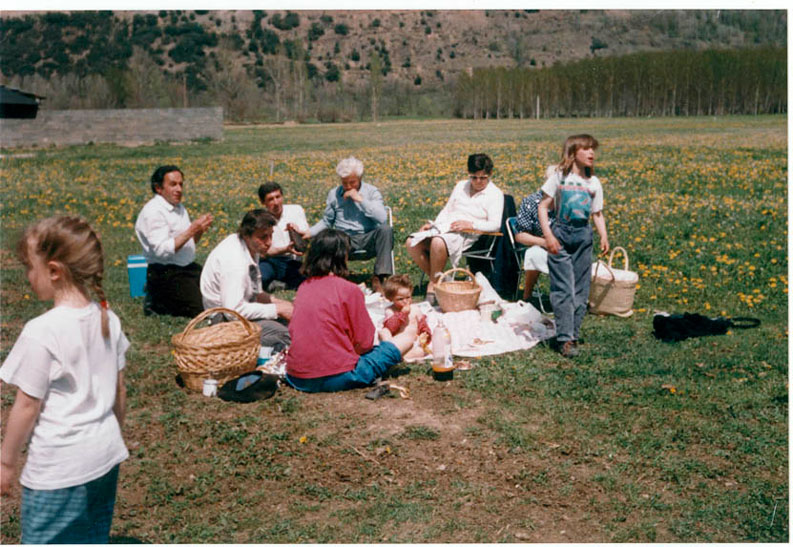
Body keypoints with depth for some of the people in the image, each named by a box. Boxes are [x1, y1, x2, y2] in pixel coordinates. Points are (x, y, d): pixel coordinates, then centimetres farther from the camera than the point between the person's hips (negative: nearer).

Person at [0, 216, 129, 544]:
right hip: (105, 456, 7)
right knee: (94, 539, 21)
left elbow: (26, 407, -13)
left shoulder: (41, 332, -21)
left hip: (57, 468, -6)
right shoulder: (108, 320, -2)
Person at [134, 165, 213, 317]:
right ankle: (155, 302, 2)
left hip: (189, 267, 9)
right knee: (202, 310, -19)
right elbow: (162, 250, -24)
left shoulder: (179, 207, 13)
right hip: (166, 274, -9)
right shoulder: (153, 212, -15)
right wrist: (191, 230, -23)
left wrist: (200, 229, -2)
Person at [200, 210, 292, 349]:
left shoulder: (251, 247, 1)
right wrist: (276, 309, -25)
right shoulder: (234, 259, -28)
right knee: (283, 334, -28)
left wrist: (273, 301, -4)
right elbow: (233, 310, -32)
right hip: (224, 319, -10)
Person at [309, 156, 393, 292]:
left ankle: (379, 277, -31)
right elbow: (326, 222, 21)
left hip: (368, 238, 0)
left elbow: (382, 218, -11)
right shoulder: (334, 194, 14)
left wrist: (360, 199, -13)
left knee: (385, 229, -34)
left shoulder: (371, 192, 5)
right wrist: (309, 232, 3)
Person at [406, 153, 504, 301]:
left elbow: (495, 225, -8)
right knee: (411, 243, -18)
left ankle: (432, 287, -22)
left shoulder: (495, 194, 3)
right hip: (443, 228, 7)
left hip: (466, 234, -7)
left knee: (438, 243, -39)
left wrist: (470, 224, -20)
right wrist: (433, 224, 8)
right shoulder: (461, 186, 22)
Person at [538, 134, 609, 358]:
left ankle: (573, 334, 17)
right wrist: (548, 235, -13)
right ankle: (564, 338, -4)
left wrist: (604, 235, -4)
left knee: (581, 290, 7)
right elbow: (543, 207, -2)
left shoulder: (593, 182, 10)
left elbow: (597, 214, 13)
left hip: (584, 236, 4)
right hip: (561, 234, -4)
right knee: (563, 289, -7)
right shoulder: (559, 177, -1)